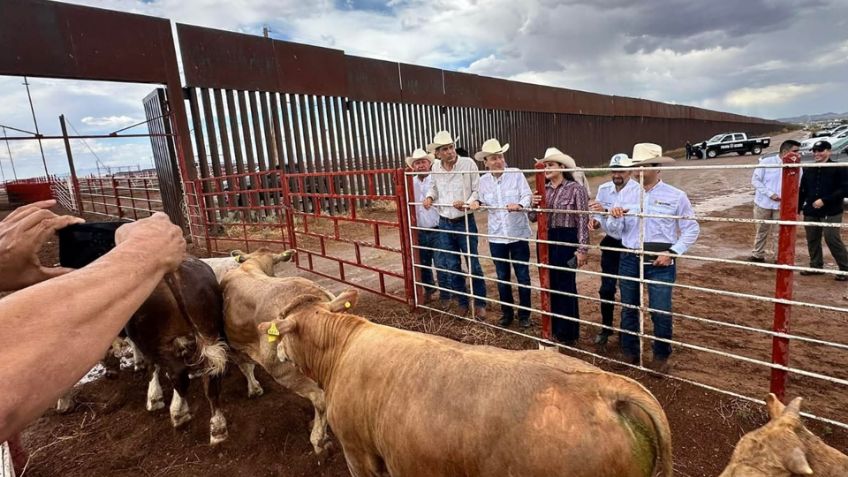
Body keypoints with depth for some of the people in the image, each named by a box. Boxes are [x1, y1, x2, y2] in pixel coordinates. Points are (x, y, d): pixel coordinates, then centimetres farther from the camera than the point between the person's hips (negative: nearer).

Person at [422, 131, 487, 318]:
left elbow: (478, 190, -8)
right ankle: (462, 301, 27)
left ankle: (480, 303, 20)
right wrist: (430, 196, -2)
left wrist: (467, 203, -24)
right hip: (444, 223, 4)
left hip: (465, 222, -4)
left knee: (473, 264, 4)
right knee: (451, 266, 11)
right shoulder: (435, 168, 1)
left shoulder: (468, 163, -11)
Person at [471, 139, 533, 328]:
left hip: (518, 234, -2)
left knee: (523, 276, 7)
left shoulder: (516, 174, -6)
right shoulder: (483, 181, 2)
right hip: (496, 236, 3)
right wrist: (477, 202, -8)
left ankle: (524, 314, 23)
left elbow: (527, 195, -11)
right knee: (502, 277, 13)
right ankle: (507, 313, 30)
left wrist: (519, 205, -30)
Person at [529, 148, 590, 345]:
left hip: (566, 240, -6)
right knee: (549, 284, 14)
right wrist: (534, 204, -9)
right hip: (545, 239, 6)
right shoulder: (543, 189, 8)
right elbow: (533, 218, 12)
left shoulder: (575, 188, -9)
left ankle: (568, 333, 18)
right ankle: (553, 328, 30)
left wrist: (582, 249, -15)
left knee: (565, 286, 2)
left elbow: (583, 220, -10)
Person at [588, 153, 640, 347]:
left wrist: (606, 211, -41)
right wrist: (595, 221, -18)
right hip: (610, 243, 4)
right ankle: (606, 327, 25)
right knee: (606, 288, 8)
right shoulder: (603, 189, -1)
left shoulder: (638, 190, -17)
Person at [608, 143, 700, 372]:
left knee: (661, 312, 1)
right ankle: (629, 353, 30)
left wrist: (672, 252, -11)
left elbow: (691, 229, 1)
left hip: (660, 262, -3)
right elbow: (615, 230, 7)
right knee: (628, 309, 13)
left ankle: (661, 356, 24)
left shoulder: (676, 196, -4)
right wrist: (614, 218, -15)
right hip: (630, 260, 3)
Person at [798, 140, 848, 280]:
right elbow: (802, 191, 16)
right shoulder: (809, 170, 12)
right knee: (812, 240, 10)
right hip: (810, 212, 6)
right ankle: (816, 266, 22)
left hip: (831, 212, -5)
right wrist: (798, 208, 12)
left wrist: (824, 200, -19)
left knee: (832, 239, -10)